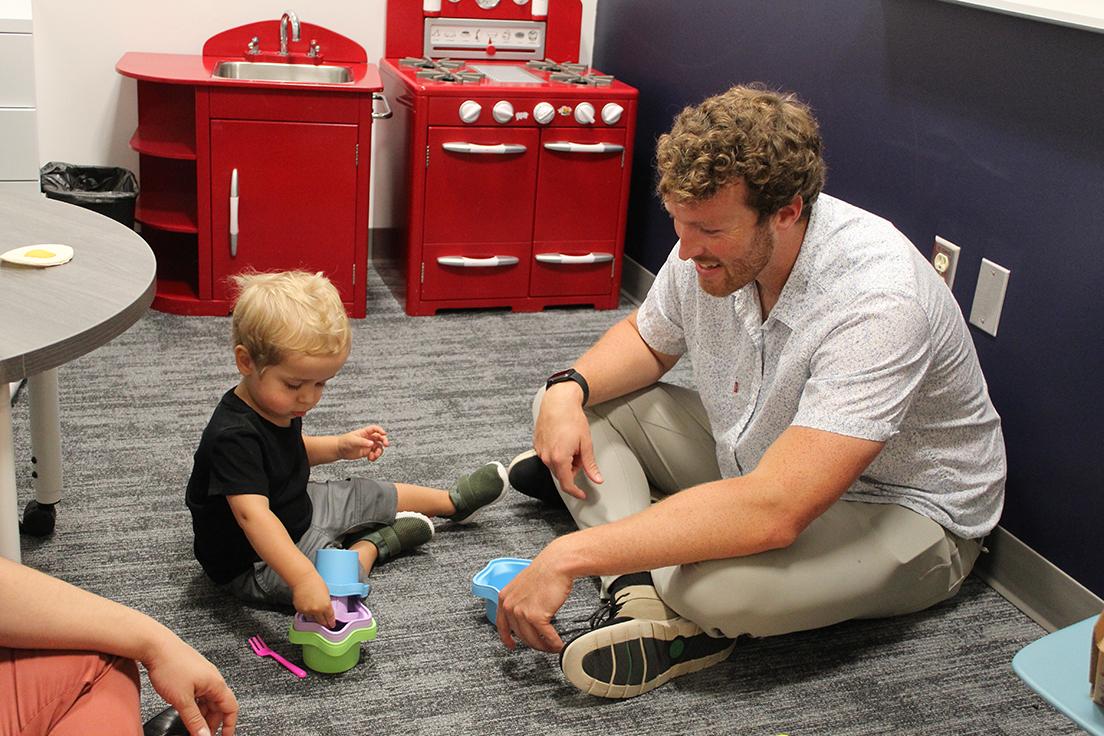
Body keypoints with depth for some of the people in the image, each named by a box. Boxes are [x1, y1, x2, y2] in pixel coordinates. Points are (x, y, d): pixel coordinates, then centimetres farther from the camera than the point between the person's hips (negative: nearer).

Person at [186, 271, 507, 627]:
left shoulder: (276, 405, -5)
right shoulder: (234, 437, -36)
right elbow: (253, 516, -49)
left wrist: (341, 446, 2)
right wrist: (304, 578, -60)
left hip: (297, 510, 9)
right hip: (256, 564, -9)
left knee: (364, 496, 17)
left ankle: (452, 501, 41)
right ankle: (374, 544, 2)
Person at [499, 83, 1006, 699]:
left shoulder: (876, 302, -37)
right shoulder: (712, 247, -14)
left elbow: (773, 512, -44)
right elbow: (647, 340, 8)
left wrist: (571, 555, -43)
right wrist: (568, 390, -15)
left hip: (900, 510, -7)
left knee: (718, 583, -40)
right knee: (571, 406, -2)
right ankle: (644, 601, -19)